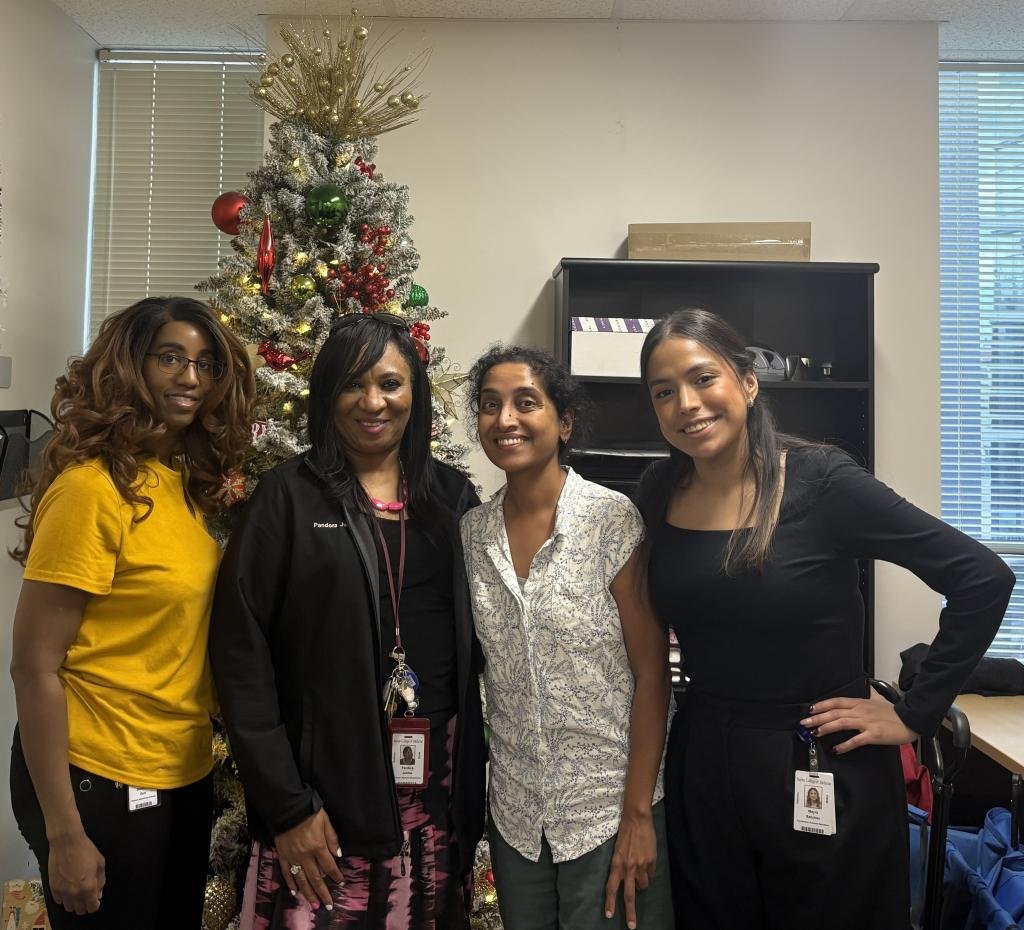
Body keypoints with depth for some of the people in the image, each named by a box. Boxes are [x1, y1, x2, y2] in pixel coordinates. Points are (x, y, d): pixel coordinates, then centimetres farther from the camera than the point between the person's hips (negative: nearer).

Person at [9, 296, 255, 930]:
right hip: (100, 783, -7)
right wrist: (63, 833, -15)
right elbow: (34, 668, -18)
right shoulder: (92, 488, -19)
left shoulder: (187, 481, 3)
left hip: (185, 776, 8)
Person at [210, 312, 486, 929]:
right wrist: (286, 805, -10)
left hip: (441, 785, 3)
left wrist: (472, 782, 5)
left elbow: (478, 641, 9)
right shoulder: (290, 497, -4)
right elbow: (242, 653, -8)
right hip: (328, 784, -3)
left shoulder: (453, 496, 5)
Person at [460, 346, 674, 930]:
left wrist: (638, 814, -13)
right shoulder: (473, 532, -1)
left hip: (611, 810, -4)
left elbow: (652, 674, -12)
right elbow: (476, 667, 8)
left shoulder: (614, 519, -14)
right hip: (515, 816, 4)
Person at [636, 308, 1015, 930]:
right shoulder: (658, 493, -3)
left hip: (827, 777, -4)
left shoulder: (821, 482, -17)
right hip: (702, 768, 4)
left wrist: (914, 717, -12)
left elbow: (985, 580, -15)